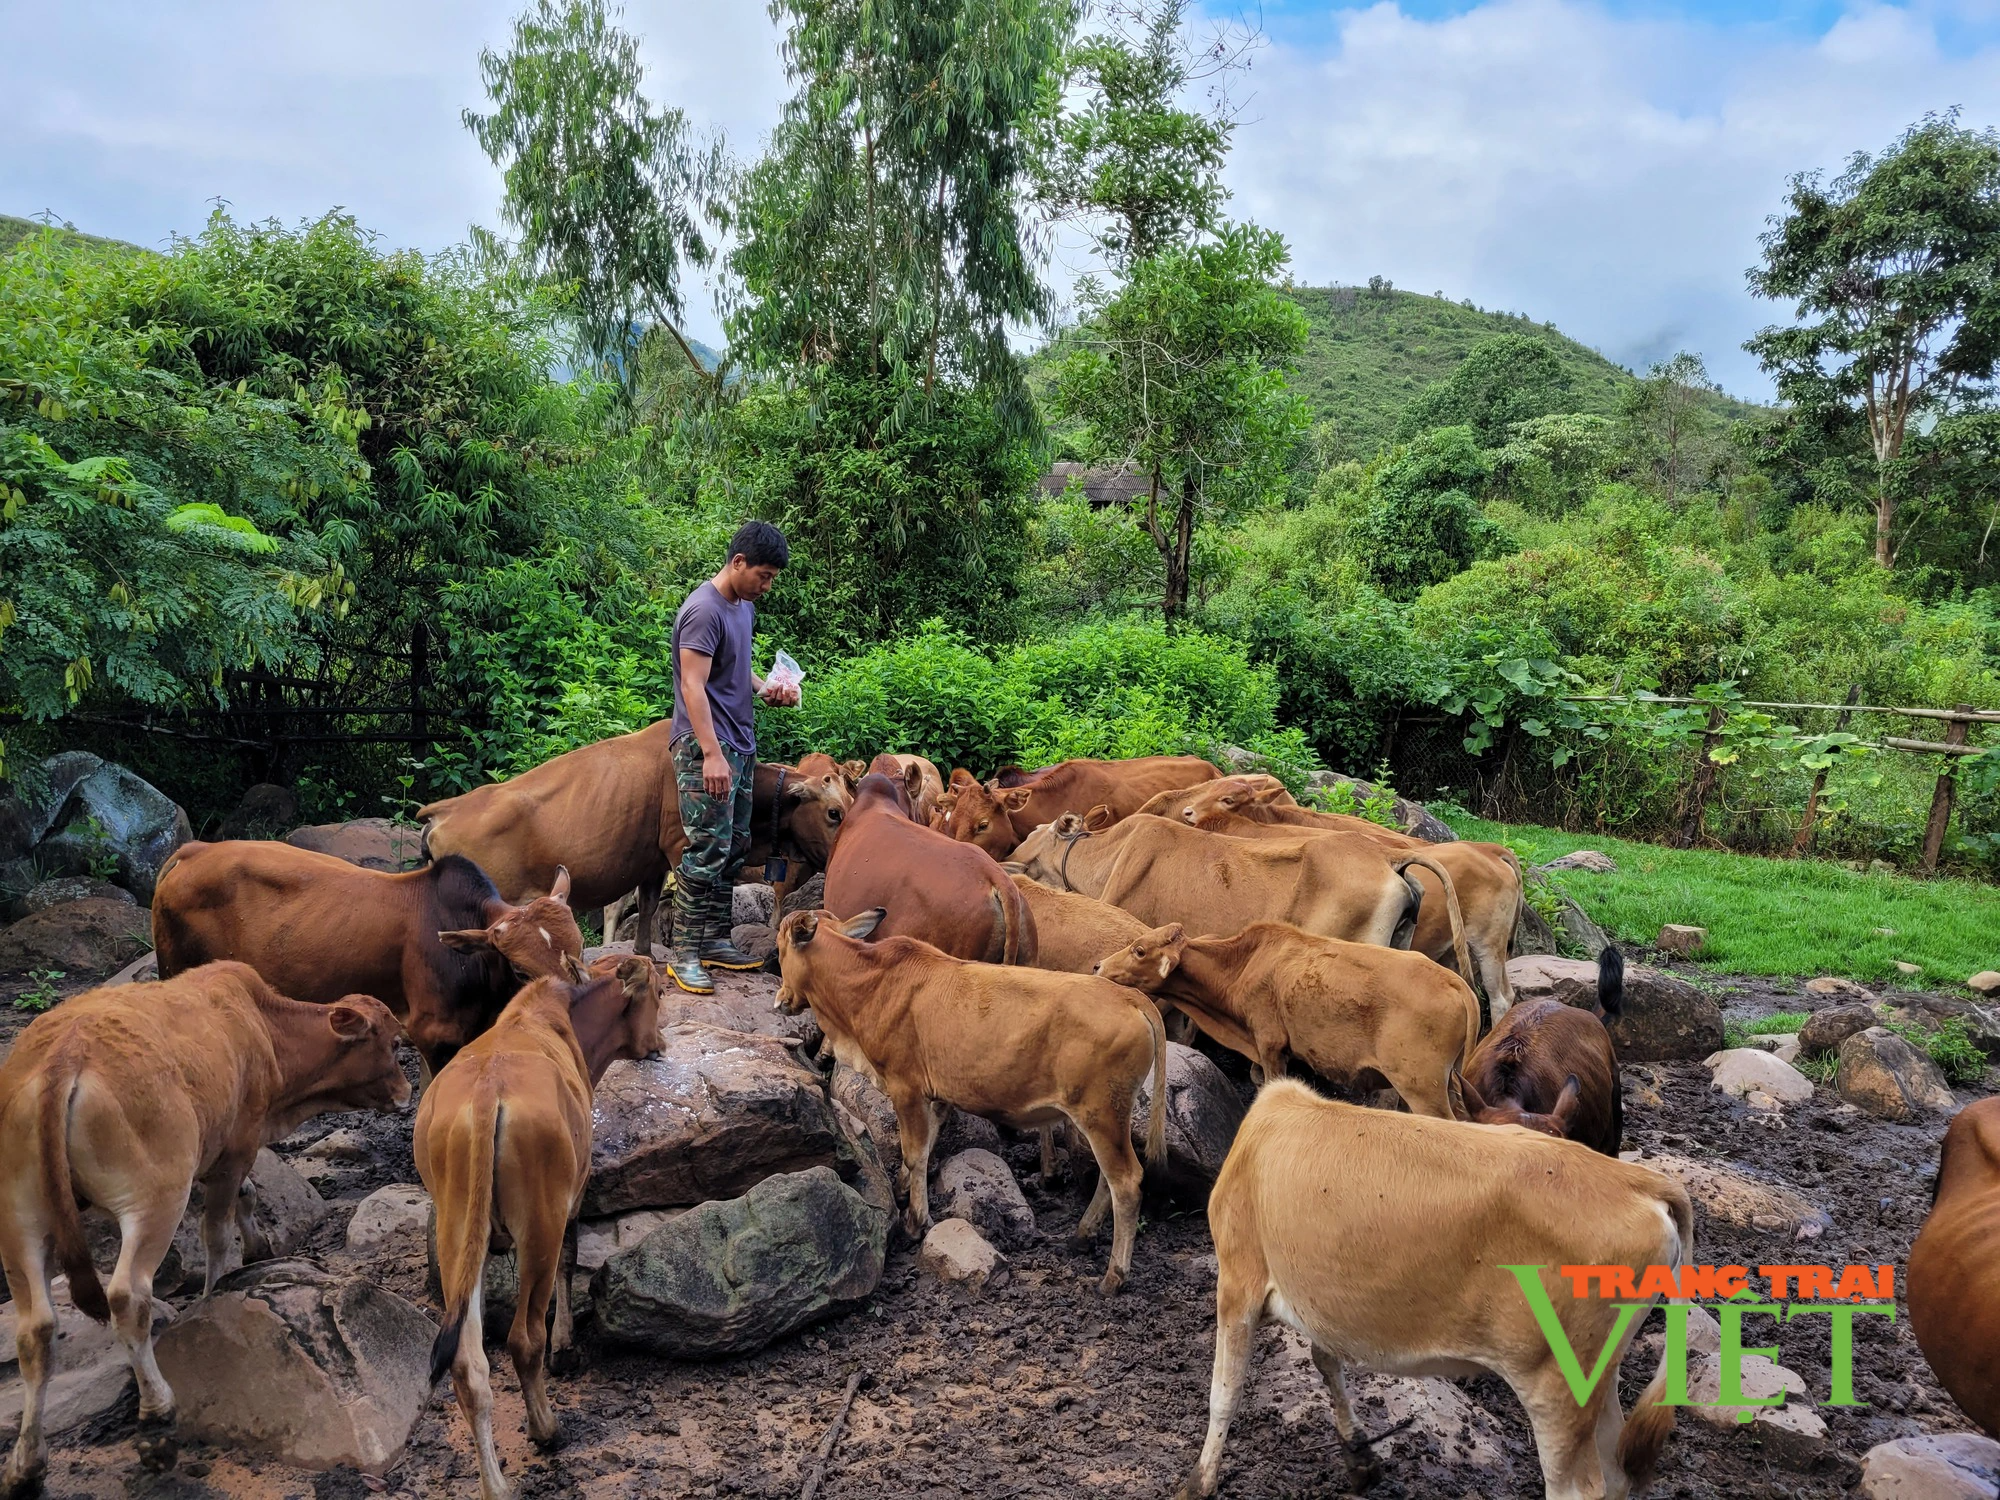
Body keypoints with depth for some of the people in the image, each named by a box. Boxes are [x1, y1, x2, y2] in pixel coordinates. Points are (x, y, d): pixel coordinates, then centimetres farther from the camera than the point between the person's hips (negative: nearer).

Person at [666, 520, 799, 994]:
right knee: (707, 851, -10)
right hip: (705, 747, -9)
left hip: (740, 747, 9)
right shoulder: (704, 610, -14)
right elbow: (693, 686, -19)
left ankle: (715, 940, 20)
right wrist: (711, 753, -25)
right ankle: (684, 955, -4)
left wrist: (767, 688, 7)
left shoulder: (744, 607, 15)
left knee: (733, 849, 12)